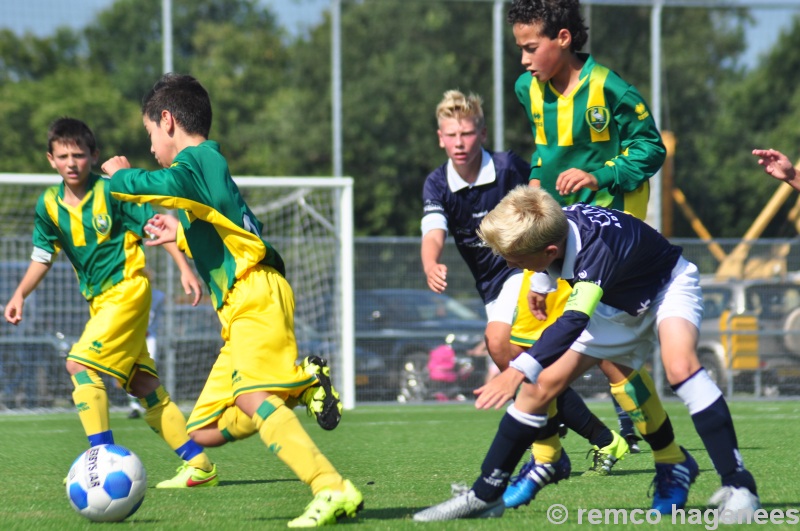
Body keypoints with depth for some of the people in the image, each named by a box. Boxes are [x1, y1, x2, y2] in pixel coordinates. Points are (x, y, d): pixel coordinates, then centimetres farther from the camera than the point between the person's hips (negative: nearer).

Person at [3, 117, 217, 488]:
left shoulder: (112, 191, -13)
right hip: (98, 300, 7)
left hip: (126, 288, -7)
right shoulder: (49, 205, 3)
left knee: (79, 363, -20)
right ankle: (198, 464, 10)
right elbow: (42, 256, 14)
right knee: (142, 384, 6)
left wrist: (184, 268, -16)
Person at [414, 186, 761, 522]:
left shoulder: (597, 250, -43)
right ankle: (485, 495, 4)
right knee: (544, 383, -4)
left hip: (667, 287, -7)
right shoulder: (547, 227, -22)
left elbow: (574, 320, -56)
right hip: (616, 309, 7)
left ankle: (738, 487, -33)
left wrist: (519, 371, -66)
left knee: (679, 365, -37)